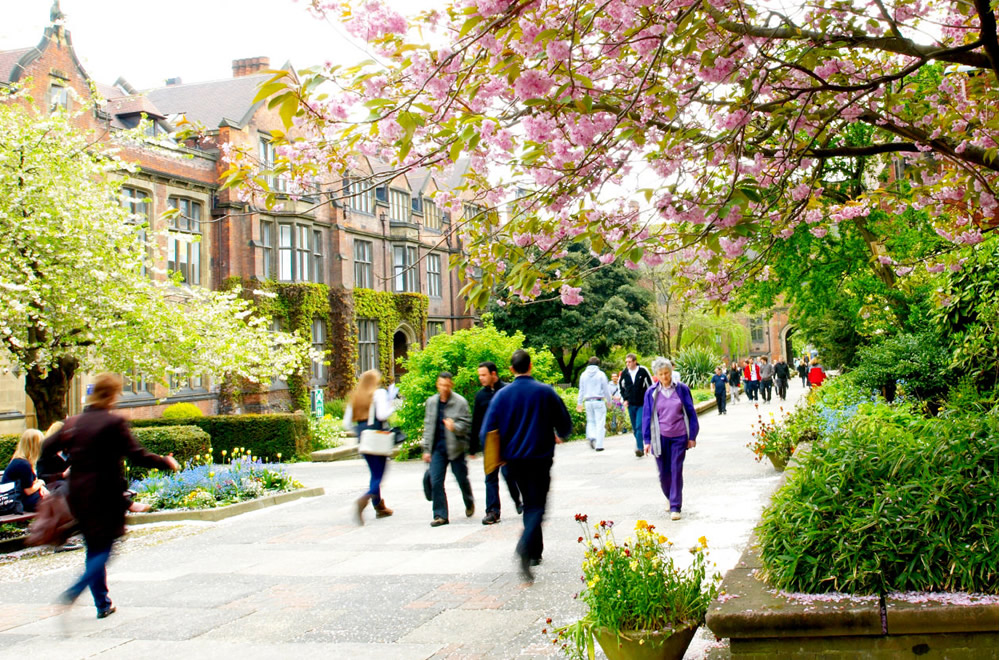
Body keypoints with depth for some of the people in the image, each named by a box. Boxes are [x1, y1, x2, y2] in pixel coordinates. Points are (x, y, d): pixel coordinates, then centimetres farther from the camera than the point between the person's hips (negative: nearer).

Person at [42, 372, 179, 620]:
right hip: (105, 495, -6)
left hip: (79, 495, 6)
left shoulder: (74, 422, 5)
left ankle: (103, 603, 21)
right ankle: (73, 592, -16)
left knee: (94, 548, 16)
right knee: (104, 549, 3)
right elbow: (137, 456, -17)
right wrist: (166, 462, -4)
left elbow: (47, 448, 9)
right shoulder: (114, 423, -13)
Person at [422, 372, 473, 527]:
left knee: (462, 479, 9)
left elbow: (466, 424, -6)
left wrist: (454, 427, -28)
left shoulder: (460, 402, -6)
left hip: (455, 447, -3)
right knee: (435, 482, -6)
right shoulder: (431, 402, 8)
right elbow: (428, 426, 13)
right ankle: (440, 515, 0)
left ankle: (469, 503, 39)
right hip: (437, 447, 3)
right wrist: (426, 449, 11)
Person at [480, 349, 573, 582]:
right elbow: (565, 424, 1)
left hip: (514, 458, 3)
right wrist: (559, 437, 23)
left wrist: (497, 454, 9)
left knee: (529, 503, 19)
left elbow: (487, 431, -6)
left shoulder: (502, 395, -3)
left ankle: (535, 552, 24)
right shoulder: (546, 392, -5)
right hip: (540, 457, -3)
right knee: (537, 505, -3)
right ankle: (525, 547, -29)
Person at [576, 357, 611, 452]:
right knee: (600, 423, 0)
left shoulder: (583, 375, 5)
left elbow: (581, 390, 10)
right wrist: (609, 401, 11)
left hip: (588, 401, 3)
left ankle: (591, 437, -8)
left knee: (590, 421, 17)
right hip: (599, 401, -3)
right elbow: (606, 389, -1)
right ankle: (599, 445, -3)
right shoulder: (601, 374, -5)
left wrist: (579, 403, 17)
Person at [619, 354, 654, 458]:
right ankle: (639, 446, 24)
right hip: (631, 404, 4)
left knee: (639, 427, -15)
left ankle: (640, 448, -16)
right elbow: (621, 385, 18)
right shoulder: (624, 373, 1)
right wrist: (625, 399, 9)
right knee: (635, 428, 11)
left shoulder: (643, 371, -9)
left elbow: (651, 385, -1)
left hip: (642, 404, -4)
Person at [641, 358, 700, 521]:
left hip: (679, 437, -1)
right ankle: (669, 498, 33)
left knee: (676, 471, -3)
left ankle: (675, 507, 2)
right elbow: (647, 417, 5)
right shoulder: (652, 393, 1)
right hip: (660, 438, 1)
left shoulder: (682, 389, 0)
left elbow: (691, 413, 4)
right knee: (663, 472, 6)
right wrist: (647, 440, 2)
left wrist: (692, 436, 2)